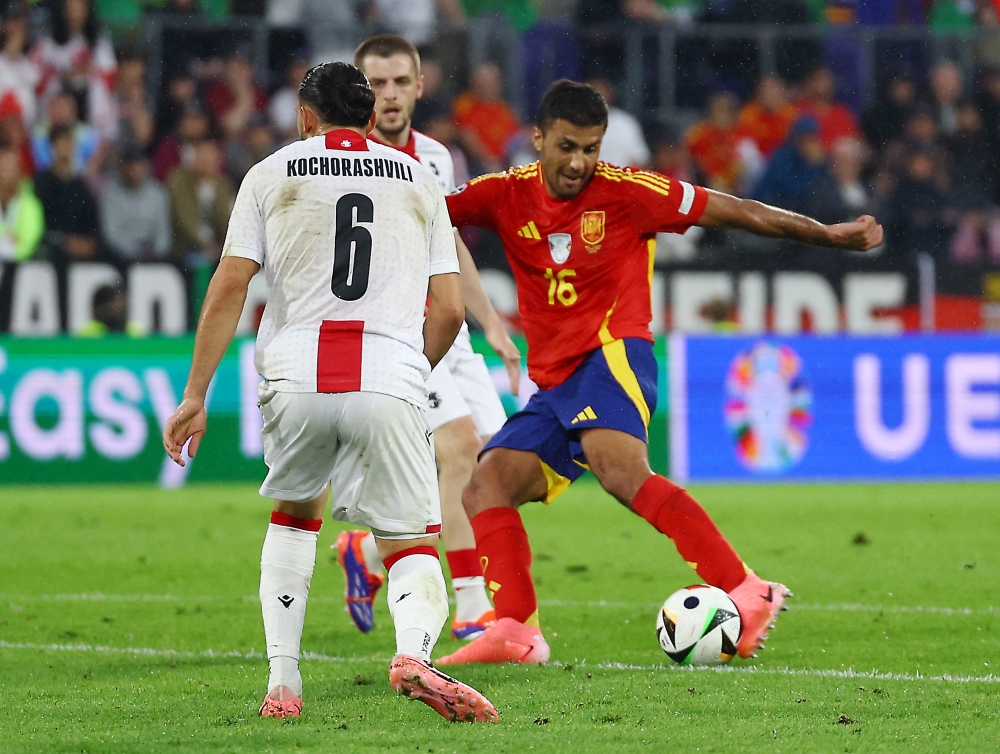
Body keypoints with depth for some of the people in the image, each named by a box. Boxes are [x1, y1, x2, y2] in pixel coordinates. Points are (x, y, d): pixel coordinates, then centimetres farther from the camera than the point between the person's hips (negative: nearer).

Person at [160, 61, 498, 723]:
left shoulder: (272, 173, 13)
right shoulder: (419, 180, 18)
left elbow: (229, 288, 4)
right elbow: (449, 309, 12)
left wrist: (195, 395, 5)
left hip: (297, 377, 1)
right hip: (391, 379, 0)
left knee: (295, 514, 27)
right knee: (414, 549, 5)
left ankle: (282, 681, 16)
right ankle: (414, 650, -28)